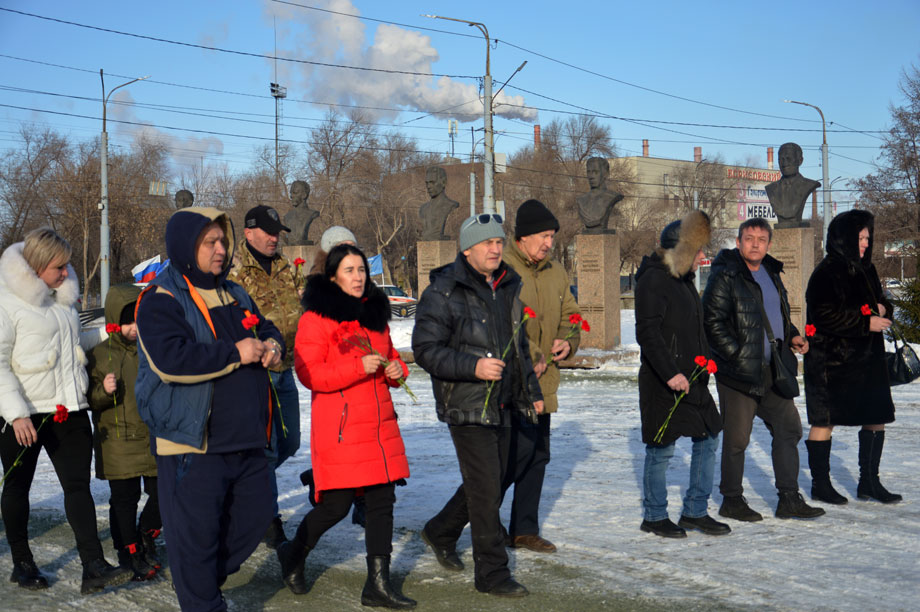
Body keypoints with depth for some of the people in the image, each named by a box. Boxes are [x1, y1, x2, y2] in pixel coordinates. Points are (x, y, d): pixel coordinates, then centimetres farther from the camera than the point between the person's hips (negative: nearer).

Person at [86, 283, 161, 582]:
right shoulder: (100, 355, -2)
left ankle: (146, 538, 31)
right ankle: (129, 553, 20)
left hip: (156, 439, 2)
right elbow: (89, 399, -1)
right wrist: (104, 391, -20)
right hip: (117, 442, -2)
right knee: (124, 500, 5)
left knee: (162, 494, 4)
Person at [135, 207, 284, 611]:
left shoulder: (234, 295, 15)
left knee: (255, 514, 17)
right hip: (192, 441, -8)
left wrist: (272, 345, 1)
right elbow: (170, 360, -25)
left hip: (245, 438, 8)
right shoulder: (161, 299, -11)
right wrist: (235, 353, -20)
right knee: (196, 530, -1)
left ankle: (207, 579, 36)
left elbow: (266, 330, 27)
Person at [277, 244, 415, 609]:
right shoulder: (317, 317, -7)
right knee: (336, 505, -2)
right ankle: (293, 555, 26)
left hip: (380, 422, 7)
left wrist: (395, 369, 4)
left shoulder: (374, 312, 16)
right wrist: (358, 367, -21)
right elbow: (308, 372, -14)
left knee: (382, 501, 4)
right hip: (339, 426, -7)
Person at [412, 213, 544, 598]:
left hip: (502, 405, 8)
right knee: (486, 487, -7)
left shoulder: (508, 288, 12)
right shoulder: (443, 292, -11)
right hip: (466, 405, -8)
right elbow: (425, 349, -15)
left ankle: (440, 533, 39)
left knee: (489, 482, 16)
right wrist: (473, 367, -26)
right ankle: (492, 573, 4)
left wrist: (531, 391, 23)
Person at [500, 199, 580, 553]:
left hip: (543, 381, 8)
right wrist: (530, 356, -18)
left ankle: (524, 530, 23)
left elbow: (570, 316, 21)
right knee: (521, 448, -14)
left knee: (538, 454, 12)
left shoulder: (556, 272, 14)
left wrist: (567, 342, 0)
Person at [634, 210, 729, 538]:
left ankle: (695, 511, 20)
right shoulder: (653, 280, -13)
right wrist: (670, 373, -24)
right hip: (662, 382, -9)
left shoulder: (683, 279, 16)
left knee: (708, 439, 10)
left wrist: (705, 360, 15)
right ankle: (654, 516, 12)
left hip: (692, 378, 9)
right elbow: (647, 333, -20)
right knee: (662, 448, -1)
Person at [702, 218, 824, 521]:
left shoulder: (771, 274, 15)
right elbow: (712, 323, -15)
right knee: (736, 438, 0)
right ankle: (731, 501, 14)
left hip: (771, 372, 8)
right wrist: (738, 356, -19)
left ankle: (789, 499, 17)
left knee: (789, 428, 8)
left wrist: (792, 337, 11)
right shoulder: (724, 276, -10)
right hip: (738, 373, -8)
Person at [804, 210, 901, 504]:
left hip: (867, 358, 8)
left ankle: (869, 482, 19)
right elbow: (825, 316, -20)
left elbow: (881, 301, 23)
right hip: (831, 360, -8)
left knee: (877, 417, 8)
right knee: (824, 420, 1)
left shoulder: (865, 269, 13)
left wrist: (883, 308, -1)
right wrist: (866, 323, -20)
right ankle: (820, 483, 13)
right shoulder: (826, 273, -12)